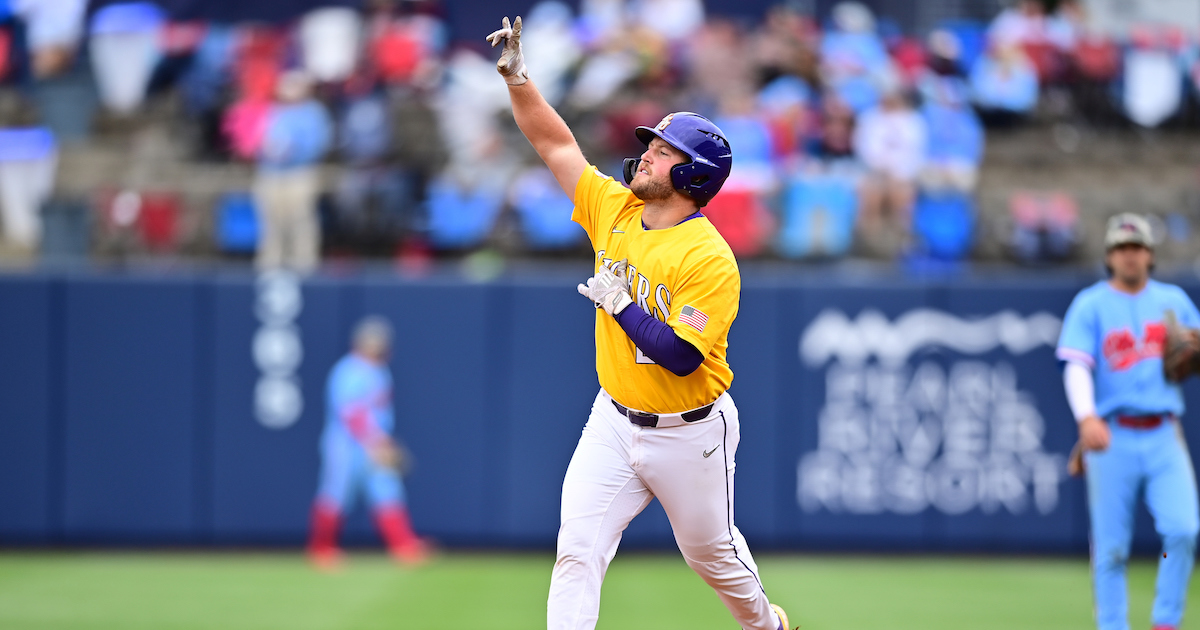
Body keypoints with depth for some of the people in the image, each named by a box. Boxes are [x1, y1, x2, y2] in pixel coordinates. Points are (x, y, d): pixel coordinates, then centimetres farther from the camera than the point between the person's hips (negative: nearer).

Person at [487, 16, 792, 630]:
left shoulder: (710, 258, -22)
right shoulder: (614, 210, -2)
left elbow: (683, 357, -28)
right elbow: (554, 143, 2)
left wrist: (619, 303, -25)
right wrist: (518, 75, -9)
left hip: (689, 434, -5)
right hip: (614, 420, 5)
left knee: (710, 550, 16)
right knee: (577, 552, -8)